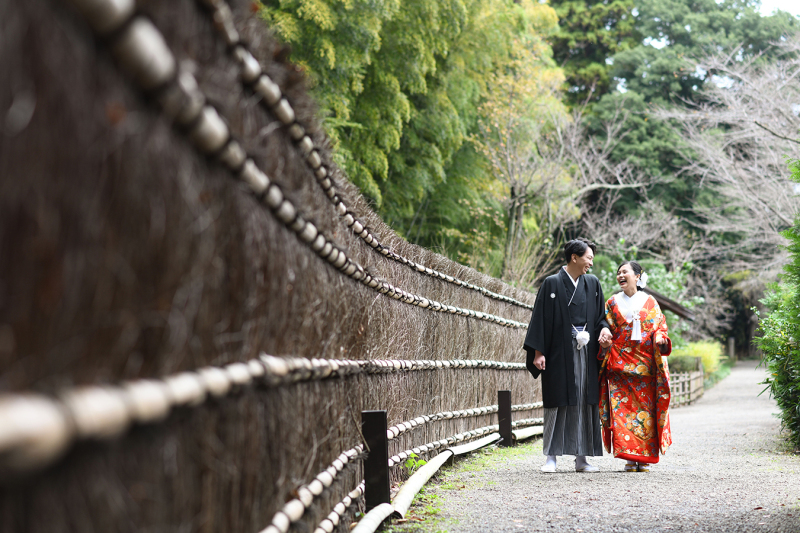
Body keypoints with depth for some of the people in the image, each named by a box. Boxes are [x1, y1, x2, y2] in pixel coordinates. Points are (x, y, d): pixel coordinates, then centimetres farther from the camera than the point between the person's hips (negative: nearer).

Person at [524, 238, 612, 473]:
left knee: (585, 403, 3)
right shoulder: (552, 284, -2)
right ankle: (551, 457, 3)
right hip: (560, 353, -4)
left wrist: (604, 329, -6)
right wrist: (538, 352, -10)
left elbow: (600, 315, 17)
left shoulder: (593, 284, 11)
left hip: (586, 353, 4)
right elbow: (541, 318, -4)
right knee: (557, 404, -3)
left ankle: (581, 458, 8)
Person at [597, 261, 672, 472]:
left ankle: (645, 458, 3)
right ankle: (630, 457, -4)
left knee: (646, 407, -3)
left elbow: (661, 326, 9)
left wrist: (660, 338, -12)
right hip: (620, 365, 1)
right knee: (623, 407, -7)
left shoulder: (650, 302, 9)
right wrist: (604, 342, -9)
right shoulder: (612, 303, 12)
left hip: (646, 365, -1)